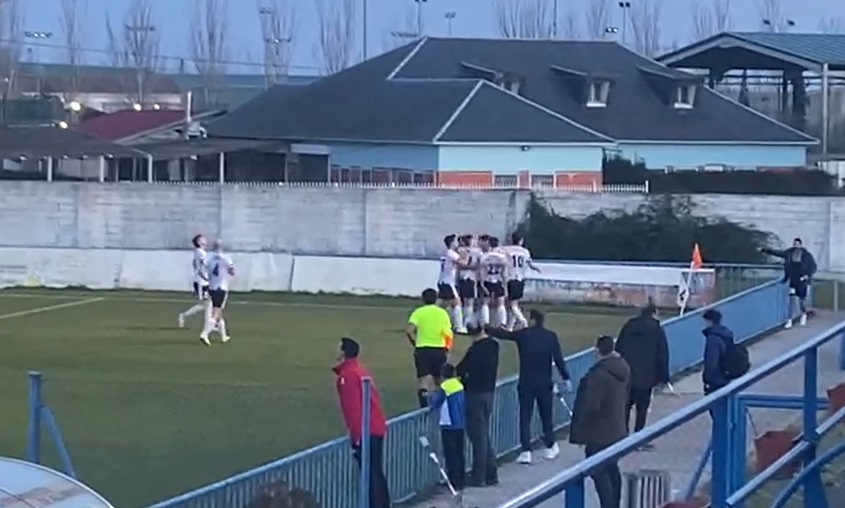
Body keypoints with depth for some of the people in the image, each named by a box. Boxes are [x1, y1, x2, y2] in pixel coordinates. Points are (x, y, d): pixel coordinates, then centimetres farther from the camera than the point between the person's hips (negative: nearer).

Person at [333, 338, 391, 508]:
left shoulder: (347, 375, -13)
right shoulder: (360, 371, 16)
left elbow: (353, 407, -17)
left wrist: (355, 435, -16)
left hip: (365, 432, -9)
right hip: (377, 428, 9)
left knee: (370, 473, -7)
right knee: (376, 471, 14)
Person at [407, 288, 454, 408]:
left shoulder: (418, 312, 0)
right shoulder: (442, 313, 5)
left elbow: (409, 331, -12)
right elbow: (448, 334, 1)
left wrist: (414, 342, 4)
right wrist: (447, 349, 14)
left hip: (422, 349, -2)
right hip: (439, 350, 2)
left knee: (424, 381, -7)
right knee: (436, 380, 16)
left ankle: (425, 406, -25)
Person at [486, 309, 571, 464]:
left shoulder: (522, 335, -4)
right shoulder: (551, 336, -3)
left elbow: (501, 334, 8)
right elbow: (559, 359, -6)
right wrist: (566, 377, 0)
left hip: (526, 383, -2)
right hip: (545, 383, 2)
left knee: (525, 417, 2)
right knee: (546, 415, 16)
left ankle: (526, 452, -6)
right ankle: (550, 447, 25)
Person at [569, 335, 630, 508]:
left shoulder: (600, 374, -25)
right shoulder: (622, 368, 4)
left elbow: (591, 406, -24)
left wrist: (580, 430, -13)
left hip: (599, 432, -10)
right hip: (616, 429, 10)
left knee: (598, 471, -4)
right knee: (611, 468, 19)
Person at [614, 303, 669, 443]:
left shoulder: (628, 326, 6)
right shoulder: (657, 330, -5)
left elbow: (618, 349, 7)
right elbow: (662, 354, -6)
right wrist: (663, 377, -2)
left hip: (626, 375, 4)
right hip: (646, 377, -3)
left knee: (625, 406, 13)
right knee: (642, 408, 2)